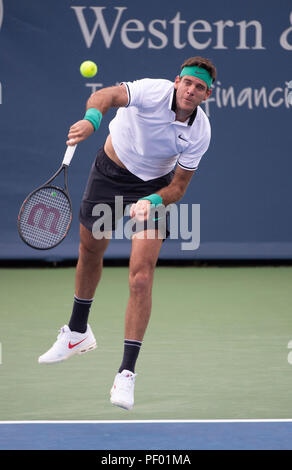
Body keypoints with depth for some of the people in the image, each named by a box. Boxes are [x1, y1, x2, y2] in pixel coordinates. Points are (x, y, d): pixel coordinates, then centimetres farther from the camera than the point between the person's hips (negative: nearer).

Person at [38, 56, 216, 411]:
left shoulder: (200, 133, -21)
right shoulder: (153, 91, -28)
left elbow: (178, 186, -13)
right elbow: (108, 95, -46)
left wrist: (153, 202, -33)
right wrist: (91, 119, -68)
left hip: (155, 186, -1)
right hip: (110, 170, 1)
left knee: (141, 275, -15)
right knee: (90, 251, 18)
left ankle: (127, 373, -11)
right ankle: (78, 333, 46)